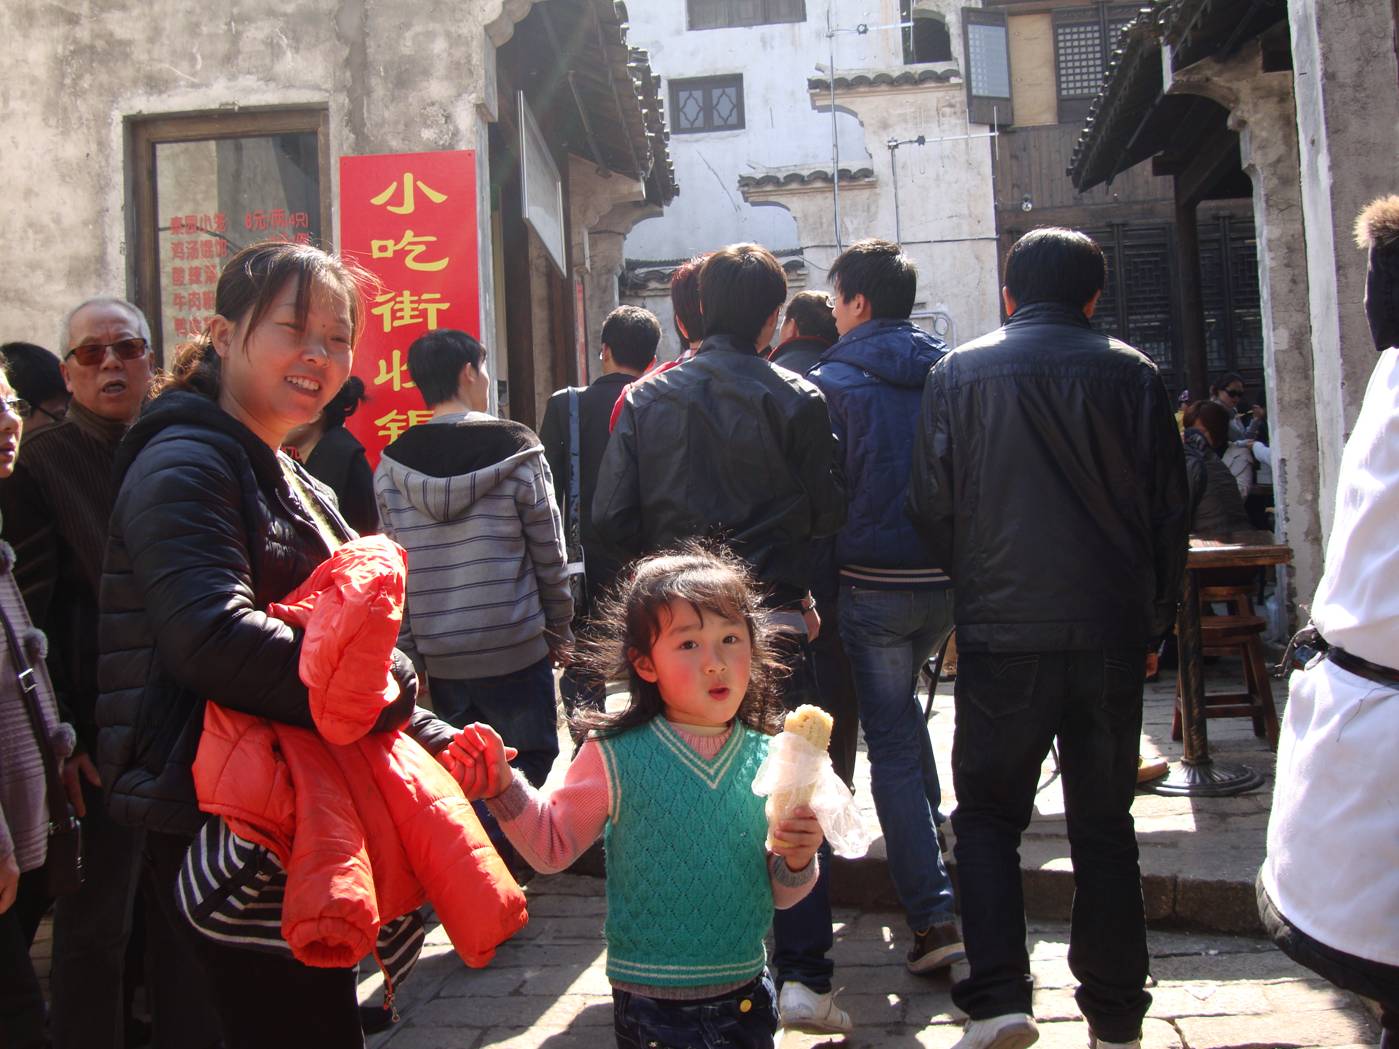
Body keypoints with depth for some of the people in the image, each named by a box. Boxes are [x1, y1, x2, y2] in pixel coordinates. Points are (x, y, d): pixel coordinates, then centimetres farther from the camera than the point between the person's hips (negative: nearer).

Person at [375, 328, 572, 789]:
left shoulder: (392, 465, 0)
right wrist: (559, 631, 9)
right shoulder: (517, 451, -7)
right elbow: (550, 556, -3)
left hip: (440, 659, 3)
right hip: (515, 652, -3)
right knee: (530, 772, 9)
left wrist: (408, 652, 9)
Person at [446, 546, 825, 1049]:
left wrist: (796, 861, -15)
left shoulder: (767, 758, -5)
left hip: (746, 996, 3)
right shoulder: (615, 759, -13)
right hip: (650, 1006, -3)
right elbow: (553, 843, -1)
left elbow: (778, 893, 6)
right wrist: (504, 788, -15)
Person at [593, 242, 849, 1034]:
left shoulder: (646, 398, 1)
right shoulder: (796, 399, -6)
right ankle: (802, 975, 4)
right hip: (773, 623, -2)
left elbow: (612, 516, -3)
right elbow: (829, 513, -3)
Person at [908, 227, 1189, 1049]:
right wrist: (1155, 622, 15)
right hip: (1112, 633, 2)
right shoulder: (1130, 373, 2)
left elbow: (931, 504, 0)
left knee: (988, 814, 11)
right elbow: (1169, 510, 5)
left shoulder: (960, 373, 1)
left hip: (1001, 633, -1)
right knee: (1104, 824, 12)